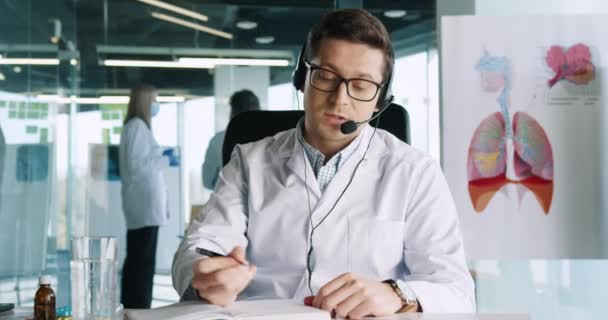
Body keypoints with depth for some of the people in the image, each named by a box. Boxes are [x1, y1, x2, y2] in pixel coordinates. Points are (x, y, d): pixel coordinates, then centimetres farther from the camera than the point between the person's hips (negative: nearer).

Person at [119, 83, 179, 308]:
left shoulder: (135, 126, 19)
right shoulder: (138, 126, -11)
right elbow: (136, 165, -18)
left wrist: (162, 157, 14)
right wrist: (166, 160, -9)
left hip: (142, 202, 10)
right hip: (145, 201, -10)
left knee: (136, 259, 11)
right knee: (143, 260, -10)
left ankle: (131, 308, 16)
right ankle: (139, 309, -9)